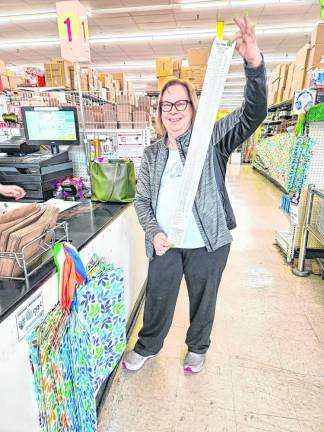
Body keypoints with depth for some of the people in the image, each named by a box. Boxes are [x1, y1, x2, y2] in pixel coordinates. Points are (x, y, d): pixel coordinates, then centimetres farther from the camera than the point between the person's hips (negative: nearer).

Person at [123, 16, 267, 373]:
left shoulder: (212, 139, -4)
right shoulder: (151, 154, 5)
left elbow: (253, 114, -17)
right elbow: (142, 200, 5)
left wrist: (254, 63, -33)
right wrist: (153, 232, -10)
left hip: (208, 243, -2)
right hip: (165, 244, 2)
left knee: (203, 300, 18)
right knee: (157, 300, 17)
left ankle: (197, 348, 47)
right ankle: (147, 346, 46)